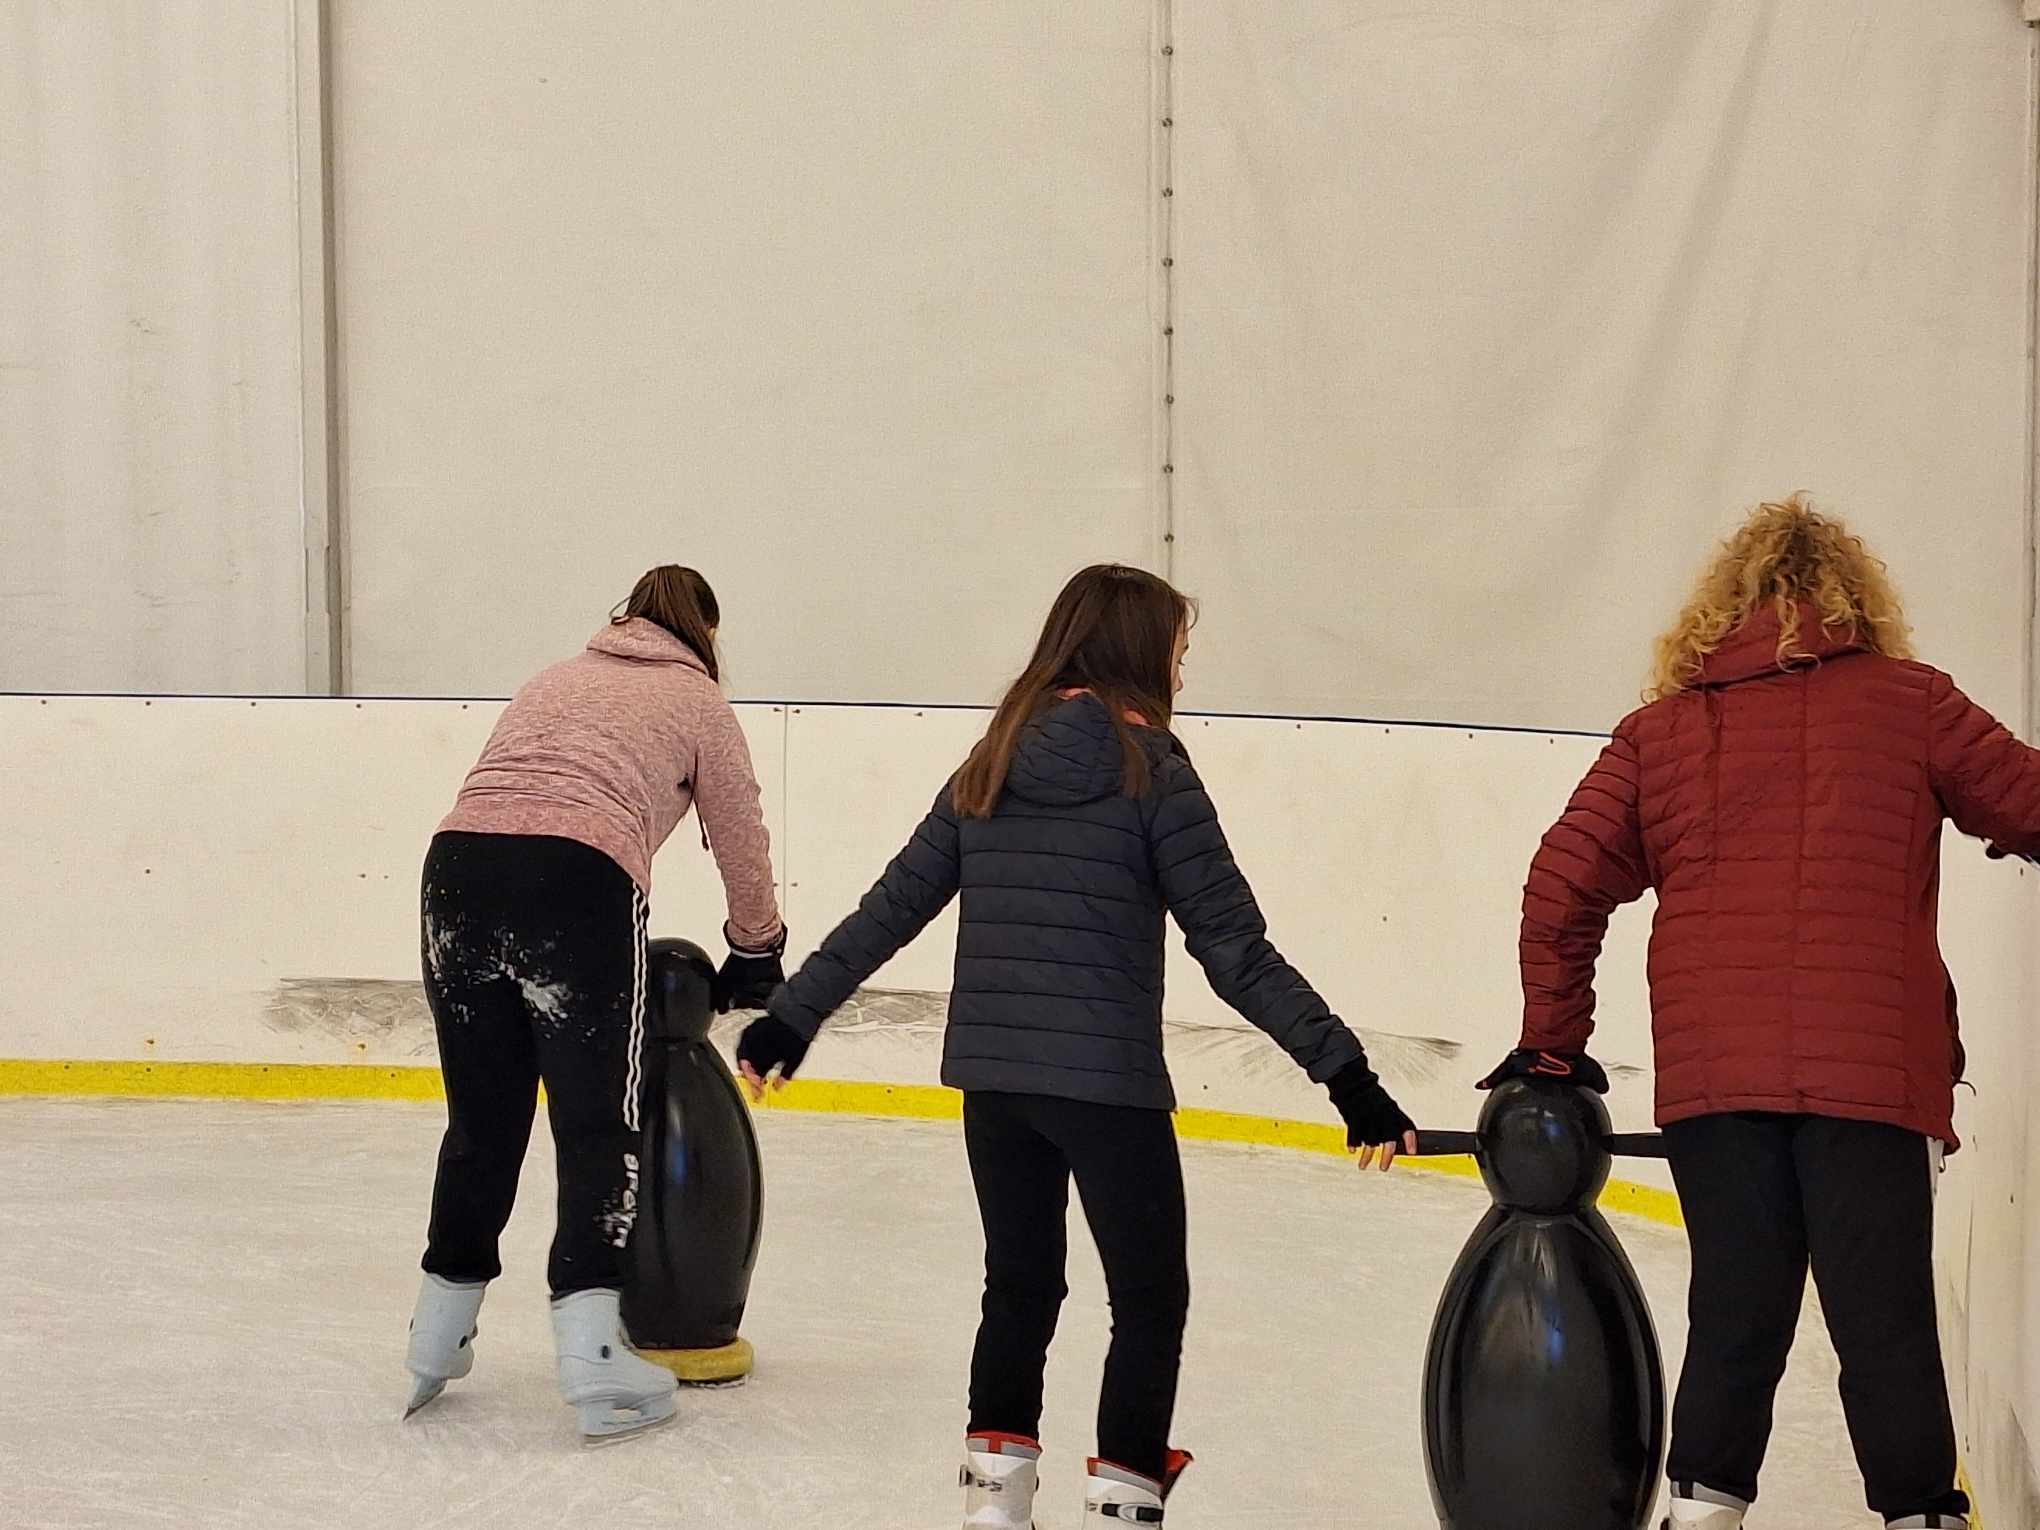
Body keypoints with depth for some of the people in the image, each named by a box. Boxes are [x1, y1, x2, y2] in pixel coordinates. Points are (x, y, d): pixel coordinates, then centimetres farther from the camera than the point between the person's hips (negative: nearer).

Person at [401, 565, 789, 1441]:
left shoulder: (558, 679, 32)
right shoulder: (697, 700, 18)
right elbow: (741, 842, 20)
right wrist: (755, 956, 37)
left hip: (457, 861, 5)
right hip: (580, 880, -5)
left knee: (483, 1121, 17)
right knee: (599, 1125, 3)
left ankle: (435, 1346, 26)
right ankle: (591, 1356, -5)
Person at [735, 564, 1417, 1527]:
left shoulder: (990, 769, 8)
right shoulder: (1153, 776, -7)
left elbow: (890, 911, 10)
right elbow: (1235, 952, -11)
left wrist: (789, 1017, 18)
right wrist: (1345, 1071, -9)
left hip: (990, 1076, 5)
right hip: (1107, 1083, -5)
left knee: (1020, 1285, 20)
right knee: (1150, 1296, 9)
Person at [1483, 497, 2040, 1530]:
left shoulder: (1659, 729, 10)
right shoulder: (1908, 703, 5)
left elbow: (1561, 890, 7)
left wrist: (1552, 1043, 17)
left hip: (1711, 1070, 2)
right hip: (1870, 1064, -2)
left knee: (1737, 1311, 13)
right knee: (1884, 1320, 5)